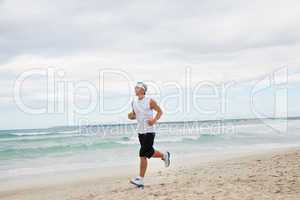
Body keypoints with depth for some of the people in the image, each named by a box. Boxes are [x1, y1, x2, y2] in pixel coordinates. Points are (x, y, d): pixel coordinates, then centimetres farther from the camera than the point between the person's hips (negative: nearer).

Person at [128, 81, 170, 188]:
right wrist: (131, 116, -4)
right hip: (140, 132, 7)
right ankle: (164, 155, 39)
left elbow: (160, 111, 1)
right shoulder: (134, 102, 8)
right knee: (149, 152, 13)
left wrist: (154, 120, -16)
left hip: (149, 132, -7)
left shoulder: (150, 101, -9)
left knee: (143, 154, -11)